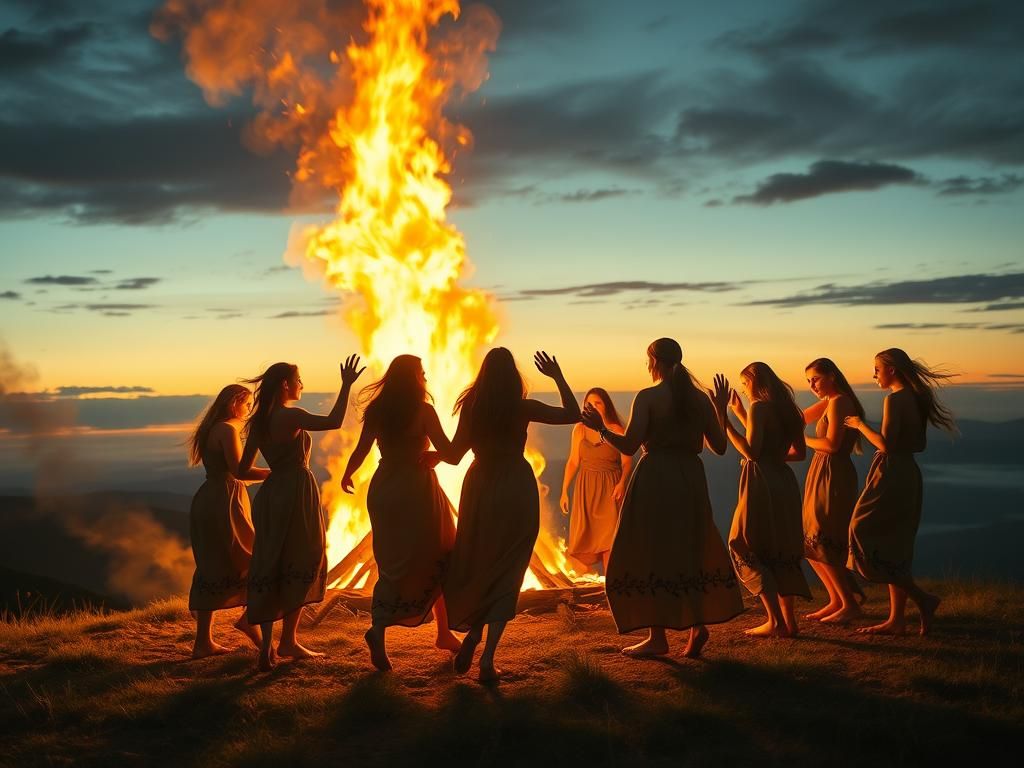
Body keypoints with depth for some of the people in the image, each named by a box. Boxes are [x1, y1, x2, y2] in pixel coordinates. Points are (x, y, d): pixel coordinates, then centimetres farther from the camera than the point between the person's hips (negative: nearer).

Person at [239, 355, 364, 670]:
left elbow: (244, 467, 13)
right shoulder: (291, 416, -13)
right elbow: (333, 421, -24)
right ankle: (288, 640, 10)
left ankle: (267, 645, 4)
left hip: (271, 493, 7)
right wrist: (346, 385, -17)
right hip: (297, 493, -7)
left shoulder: (257, 421, 9)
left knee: (268, 566, 7)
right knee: (301, 565, 7)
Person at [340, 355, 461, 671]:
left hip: (383, 491, 5)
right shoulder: (423, 411, -9)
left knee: (394, 564, 11)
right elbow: (449, 452, -11)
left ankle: (379, 628, -2)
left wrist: (347, 475, 21)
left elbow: (360, 451, 3)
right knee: (438, 560, 10)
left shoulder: (376, 411, 4)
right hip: (417, 489, -4)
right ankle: (444, 632, 11)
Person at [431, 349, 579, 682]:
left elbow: (453, 455, -1)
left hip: (480, 488, 1)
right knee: (506, 573, 5)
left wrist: (434, 454, 20)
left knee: (473, 566, 21)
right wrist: (558, 377, 3)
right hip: (517, 490, -1)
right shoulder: (523, 408, -8)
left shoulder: (471, 407, -4)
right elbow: (573, 414, -1)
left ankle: (473, 632, 0)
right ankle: (487, 659, -1)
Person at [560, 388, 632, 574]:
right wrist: (564, 491, 2)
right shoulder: (580, 429, 2)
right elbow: (573, 462, 4)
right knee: (583, 536, 3)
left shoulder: (616, 430, -6)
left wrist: (622, 483, -23)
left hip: (609, 489, -2)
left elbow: (627, 462, -6)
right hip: (586, 488, 3)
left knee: (609, 535, -6)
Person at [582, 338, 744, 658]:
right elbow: (719, 447, 9)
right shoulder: (701, 398, 5)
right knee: (690, 552, 17)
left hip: (655, 478, -5)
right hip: (691, 478, 5)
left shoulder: (647, 397, -8)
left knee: (650, 556, 4)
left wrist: (602, 429, 1)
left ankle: (657, 637, 5)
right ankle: (698, 623, 8)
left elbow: (629, 446, -14)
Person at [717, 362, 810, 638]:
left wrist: (724, 418, -19)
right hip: (784, 483, 8)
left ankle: (775, 621, -7)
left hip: (762, 483, -8)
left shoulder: (759, 407, -11)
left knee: (747, 549, -1)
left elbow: (751, 451, -19)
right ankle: (789, 621, 14)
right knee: (781, 552, 14)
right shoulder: (786, 409, 13)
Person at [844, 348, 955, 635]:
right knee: (894, 548, 12)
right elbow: (919, 444, 16)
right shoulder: (916, 399, 11)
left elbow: (885, 444, -20)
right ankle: (896, 619, 15)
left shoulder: (894, 400, -15)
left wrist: (860, 425, -8)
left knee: (870, 540, -2)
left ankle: (923, 598, -3)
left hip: (890, 474, -9)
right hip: (909, 473, 9)